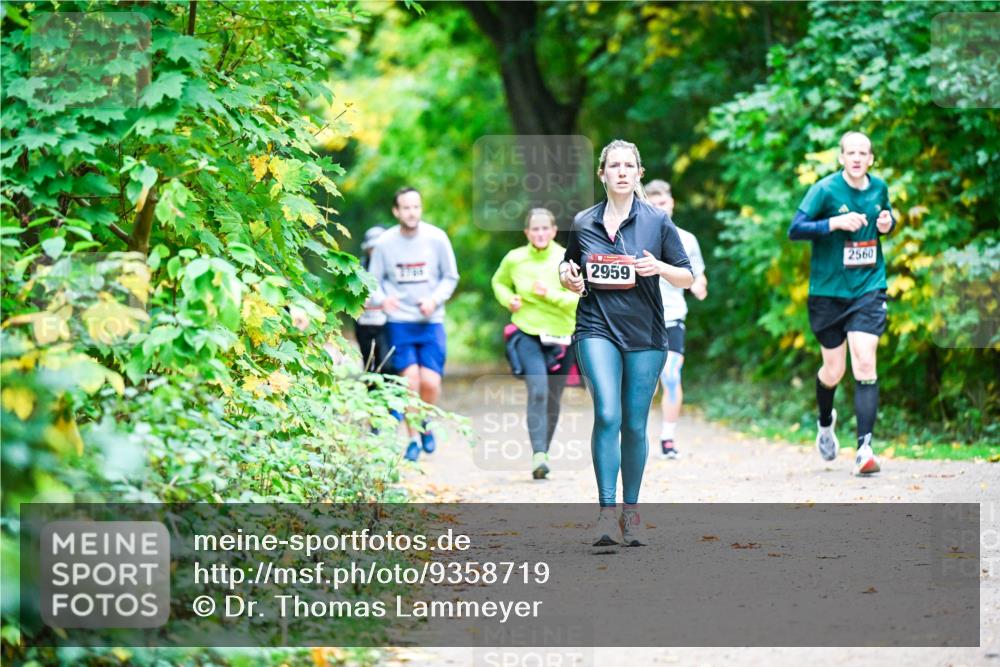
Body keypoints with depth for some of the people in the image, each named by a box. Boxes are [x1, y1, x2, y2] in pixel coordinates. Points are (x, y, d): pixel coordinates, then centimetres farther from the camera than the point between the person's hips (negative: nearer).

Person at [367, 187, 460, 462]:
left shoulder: (436, 239, -4)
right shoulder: (385, 243, -3)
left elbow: (451, 277, 6)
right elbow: (373, 281, 5)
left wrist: (435, 299, -11)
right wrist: (381, 299, -16)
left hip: (431, 321, 0)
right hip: (399, 322, 0)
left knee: (430, 382, -10)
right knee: (410, 379, -11)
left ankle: (426, 424, 21)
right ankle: (413, 439, 5)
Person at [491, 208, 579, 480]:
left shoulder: (567, 260, -7)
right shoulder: (514, 259, -2)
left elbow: (579, 298, -10)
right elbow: (498, 282, 18)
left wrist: (550, 294, -22)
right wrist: (508, 299, -2)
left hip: (561, 335, 1)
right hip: (527, 333, -1)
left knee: (553, 397, 10)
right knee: (537, 393, -18)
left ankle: (544, 453, 28)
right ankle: (538, 455, -23)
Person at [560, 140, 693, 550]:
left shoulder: (657, 221, 2)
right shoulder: (582, 223, 7)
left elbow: (687, 278, 5)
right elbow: (568, 266, 23)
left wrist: (660, 268, -15)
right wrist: (567, 277, 0)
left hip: (644, 334, 0)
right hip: (597, 330, 0)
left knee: (634, 425, 4)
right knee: (607, 415, -18)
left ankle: (631, 511, 18)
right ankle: (606, 511, -19)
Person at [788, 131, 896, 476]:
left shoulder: (879, 188, 3)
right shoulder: (825, 190, -10)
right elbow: (795, 229, -13)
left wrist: (888, 223, -2)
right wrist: (835, 223, -26)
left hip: (869, 289, 1)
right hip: (828, 290, -1)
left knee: (865, 364, -14)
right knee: (833, 370, 9)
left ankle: (864, 448, -16)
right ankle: (825, 422, 42)